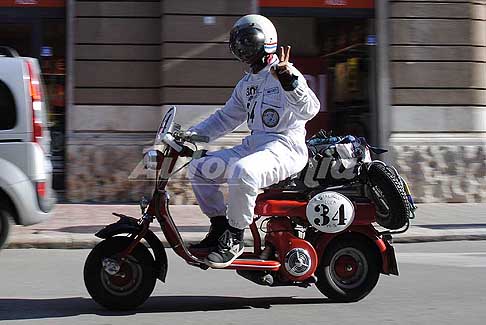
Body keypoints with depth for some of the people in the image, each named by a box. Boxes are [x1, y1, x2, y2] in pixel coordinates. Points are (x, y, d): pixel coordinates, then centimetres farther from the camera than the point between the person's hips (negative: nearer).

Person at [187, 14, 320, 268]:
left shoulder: (285, 74, -6)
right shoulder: (246, 83, 21)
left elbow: (308, 110, -20)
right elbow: (226, 118, 26)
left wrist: (288, 81, -36)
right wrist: (191, 134, 15)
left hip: (284, 146, -9)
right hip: (254, 144, 9)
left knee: (242, 172, -37)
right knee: (198, 168, 2)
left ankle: (235, 238, -20)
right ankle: (219, 226, 6)